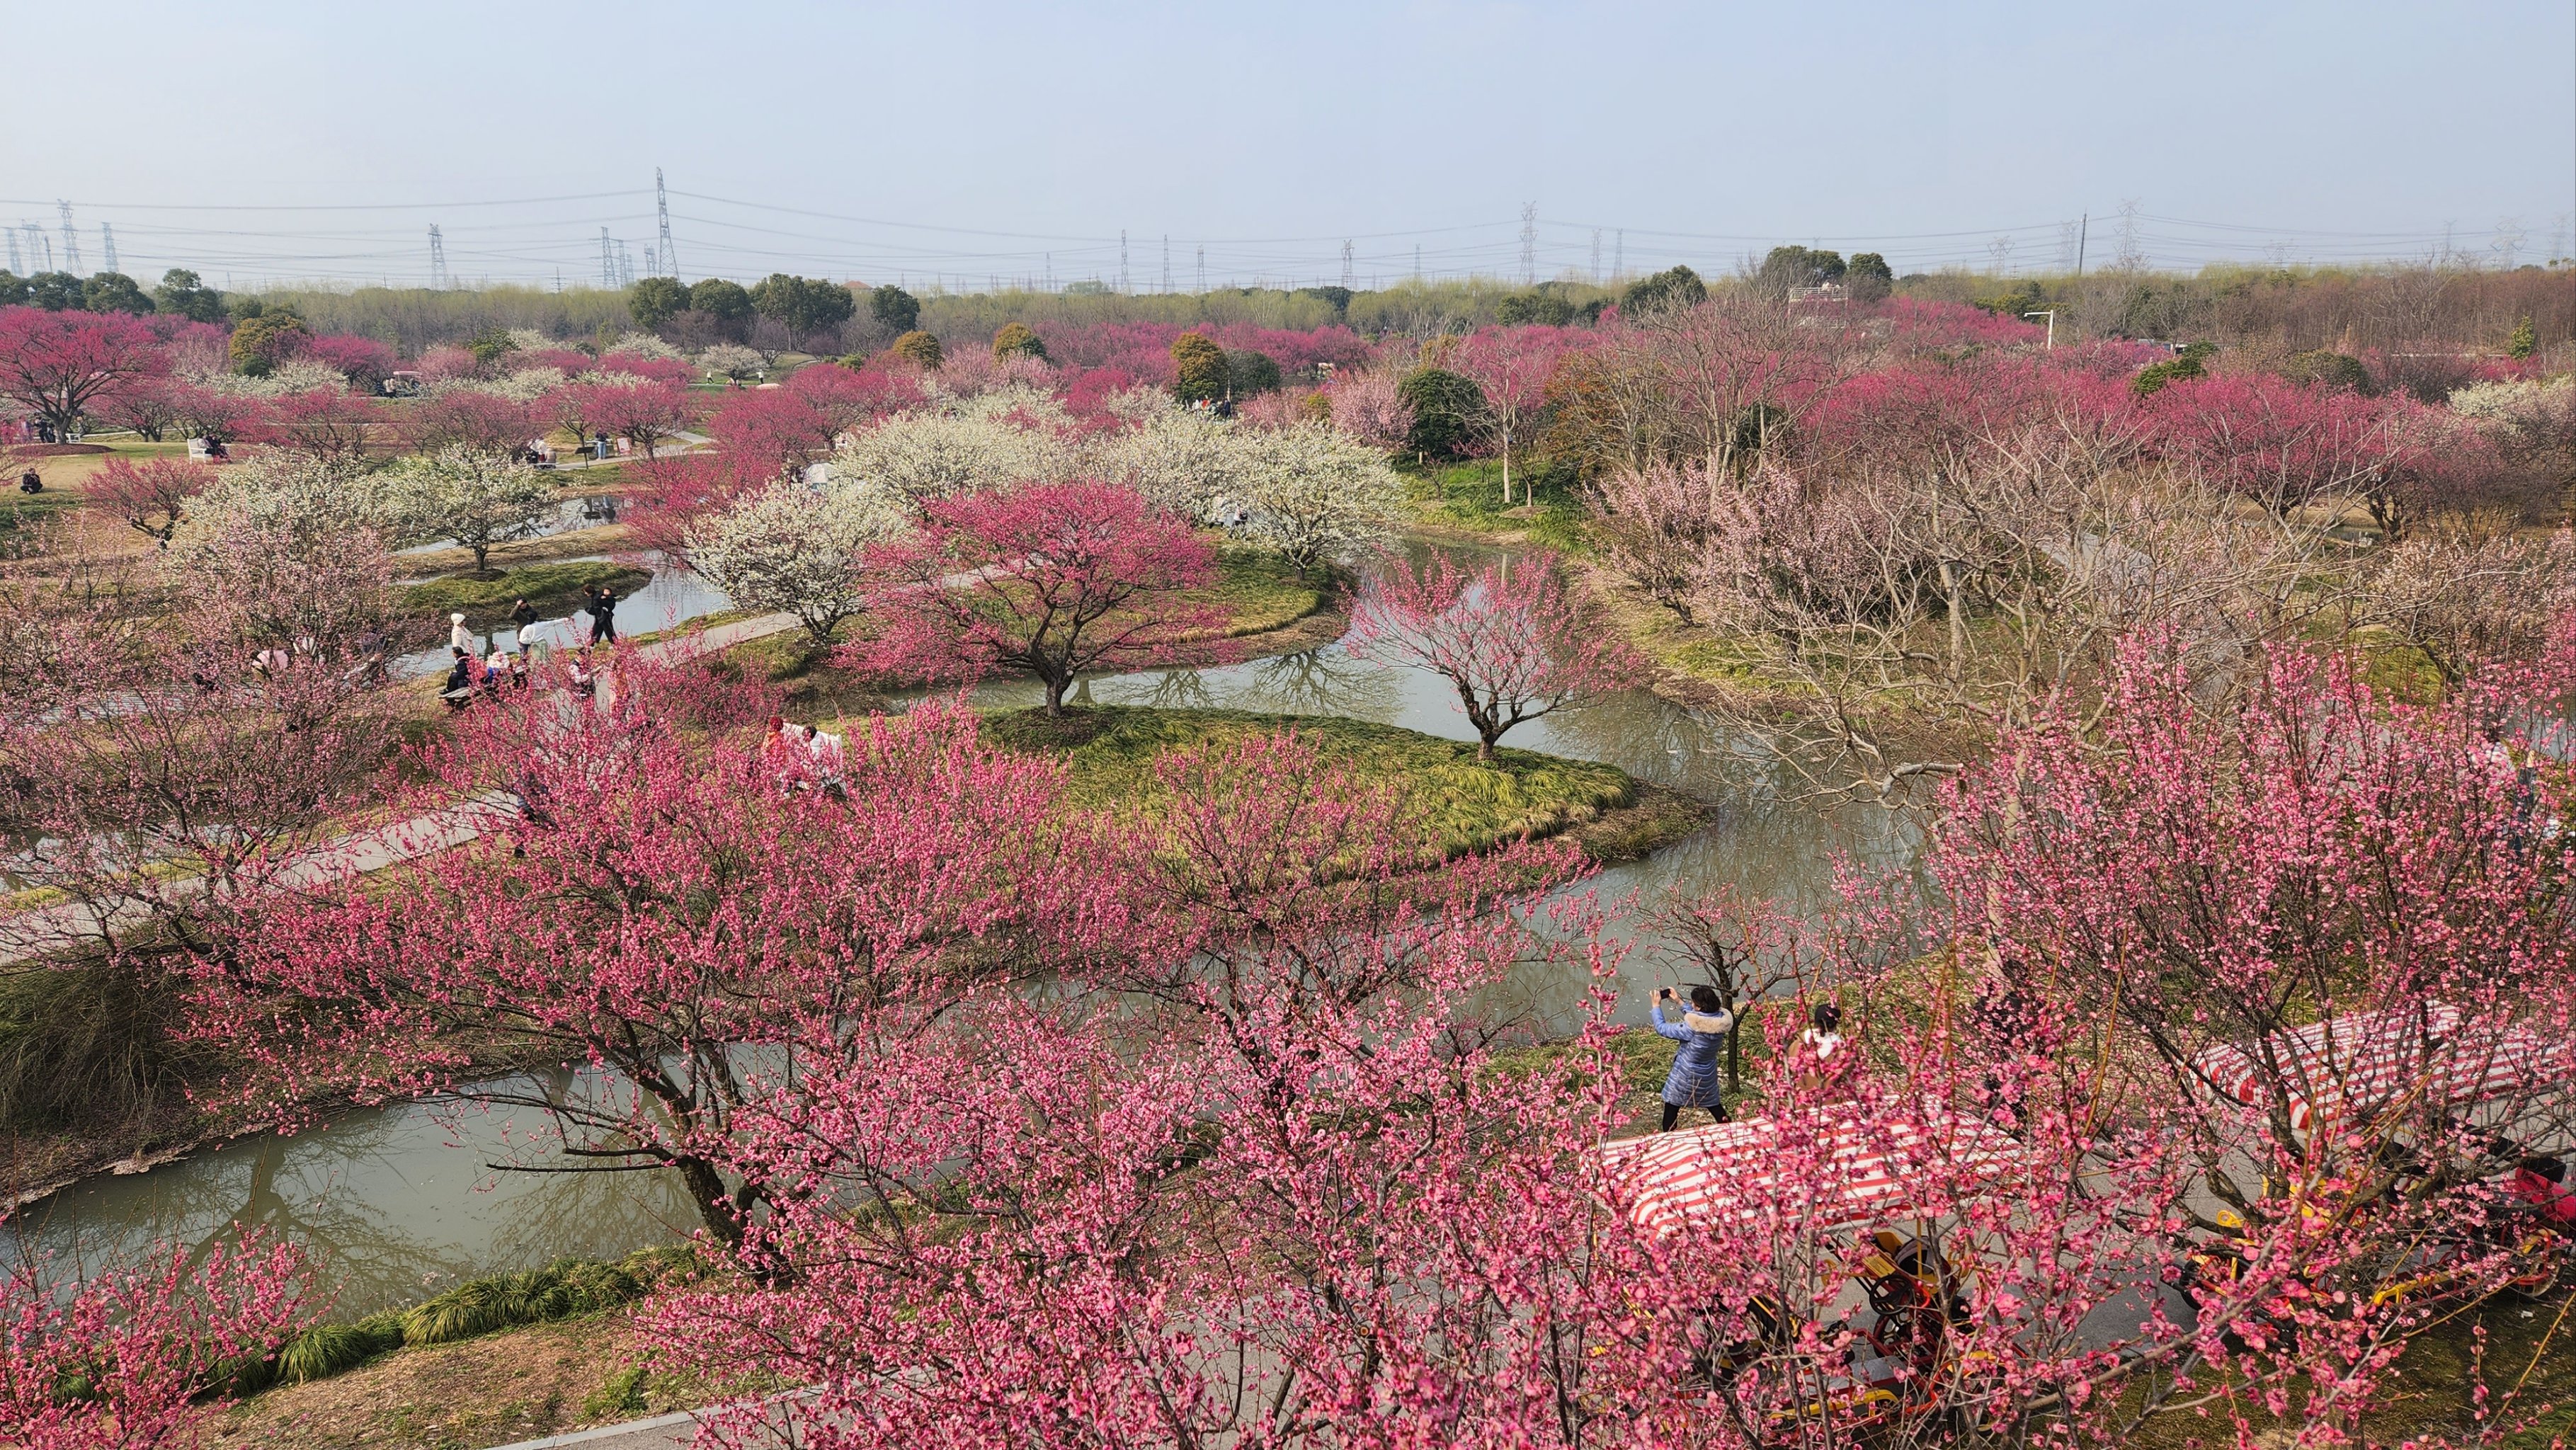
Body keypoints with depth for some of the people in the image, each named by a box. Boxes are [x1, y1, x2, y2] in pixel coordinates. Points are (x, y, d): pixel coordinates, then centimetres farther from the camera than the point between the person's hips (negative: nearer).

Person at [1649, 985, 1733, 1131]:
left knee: (1672, 1106, 13)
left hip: (1686, 1076, -6)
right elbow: (1697, 1018, 5)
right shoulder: (1722, 1020, -15)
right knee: (1714, 1105, 26)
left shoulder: (1691, 1028, -33)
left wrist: (1657, 1006, -9)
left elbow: (1662, 1029, -21)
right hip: (1708, 1075, 6)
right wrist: (1679, 1002, 8)